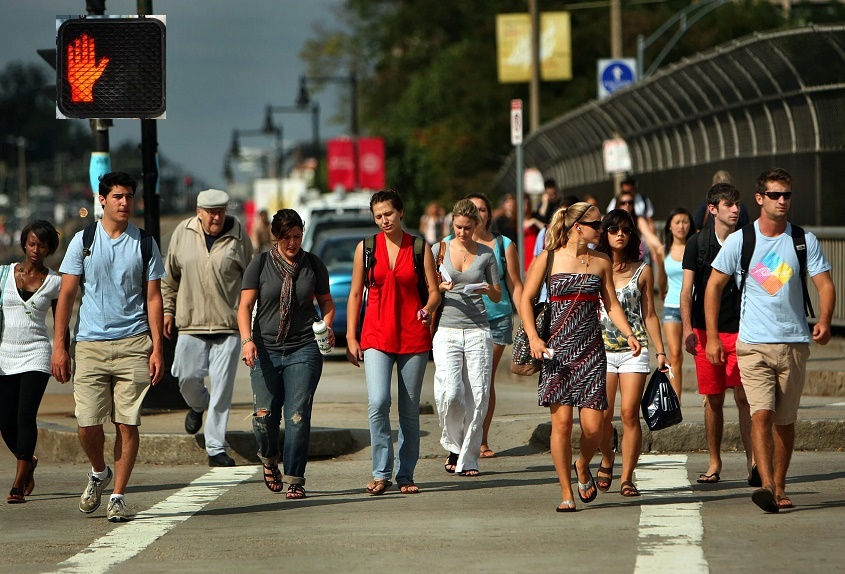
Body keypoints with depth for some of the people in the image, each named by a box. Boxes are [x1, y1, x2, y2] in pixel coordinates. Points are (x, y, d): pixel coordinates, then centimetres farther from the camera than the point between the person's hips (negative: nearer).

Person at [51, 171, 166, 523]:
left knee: (127, 423, -3)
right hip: (90, 345, 0)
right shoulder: (83, 241, 5)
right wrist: (59, 346, -1)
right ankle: (99, 473, 25)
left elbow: (153, 298, 7)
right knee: (87, 423, -4)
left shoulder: (145, 244, 7)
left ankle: (117, 495, 7)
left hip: (133, 343, 0)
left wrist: (157, 348, -1)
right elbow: (66, 295, 6)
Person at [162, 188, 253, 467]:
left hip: (229, 325, -2)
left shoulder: (238, 235, 0)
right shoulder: (183, 233, 4)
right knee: (187, 377, 4)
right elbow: (170, 276, 15)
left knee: (222, 386, -4)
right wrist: (168, 309, 13)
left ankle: (216, 448, 2)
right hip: (191, 322, 2)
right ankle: (198, 405, 42)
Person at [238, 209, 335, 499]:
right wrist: (247, 340, -15)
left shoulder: (313, 265, 8)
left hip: (304, 348, 0)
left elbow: (326, 302, 17)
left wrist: (327, 325, -4)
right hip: (266, 350, 0)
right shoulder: (260, 264, 4)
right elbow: (245, 306, 0)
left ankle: (295, 480, 0)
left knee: (298, 416, -8)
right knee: (264, 415, -5)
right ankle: (269, 459, 26)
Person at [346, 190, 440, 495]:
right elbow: (355, 294, 10)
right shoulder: (366, 248, 7)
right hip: (376, 335, 0)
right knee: (378, 403, -17)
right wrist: (351, 338, 4)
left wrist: (428, 309, -19)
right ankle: (381, 473, -9)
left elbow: (434, 292, 4)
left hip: (414, 336, 0)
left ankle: (405, 475, 13)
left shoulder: (420, 248, 5)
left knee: (410, 409, 3)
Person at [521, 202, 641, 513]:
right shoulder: (548, 259, 2)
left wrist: (629, 334, -4)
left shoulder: (601, 262, 10)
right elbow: (526, 300, 4)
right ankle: (566, 493, 4)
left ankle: (583, 467, 25)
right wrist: (534, 338, -8)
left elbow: (611, 303, 12)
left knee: (593, 426, -7)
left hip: (591, 348, 2)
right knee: (561, 422, -7)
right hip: (557, 347, -2)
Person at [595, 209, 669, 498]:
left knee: (630, 413, -10)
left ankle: (627, 477, -4)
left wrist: (661, 352, 6)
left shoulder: (642, 271, 8)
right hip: (601, 348, 0)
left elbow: (649, 315, 11)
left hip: (635, 349, 0)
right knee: (603, 415, -3)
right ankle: (607, 459, 26)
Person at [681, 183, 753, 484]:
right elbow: (687, 289, 2)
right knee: (713, 399, 6)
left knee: (743, 396, -10)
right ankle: (714, 463, 16)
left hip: (740, 329, -1)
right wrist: (687, 329, -9)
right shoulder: (697, 243, 4)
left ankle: (752, 460, -11)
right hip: (706, 330, 1)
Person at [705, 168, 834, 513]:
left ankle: (779, 487, 19)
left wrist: (824, 321, -18)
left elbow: (825, 284, 2)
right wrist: (712, 337, 3)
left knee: (785, 420, 8)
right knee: (761, 414, -17)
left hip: (794, 342, 2)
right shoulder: (739, 241, 0)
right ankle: (766, 485, -25)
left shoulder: (804, 241, 3)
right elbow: (714, 286, 7)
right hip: (753, 344, -2)